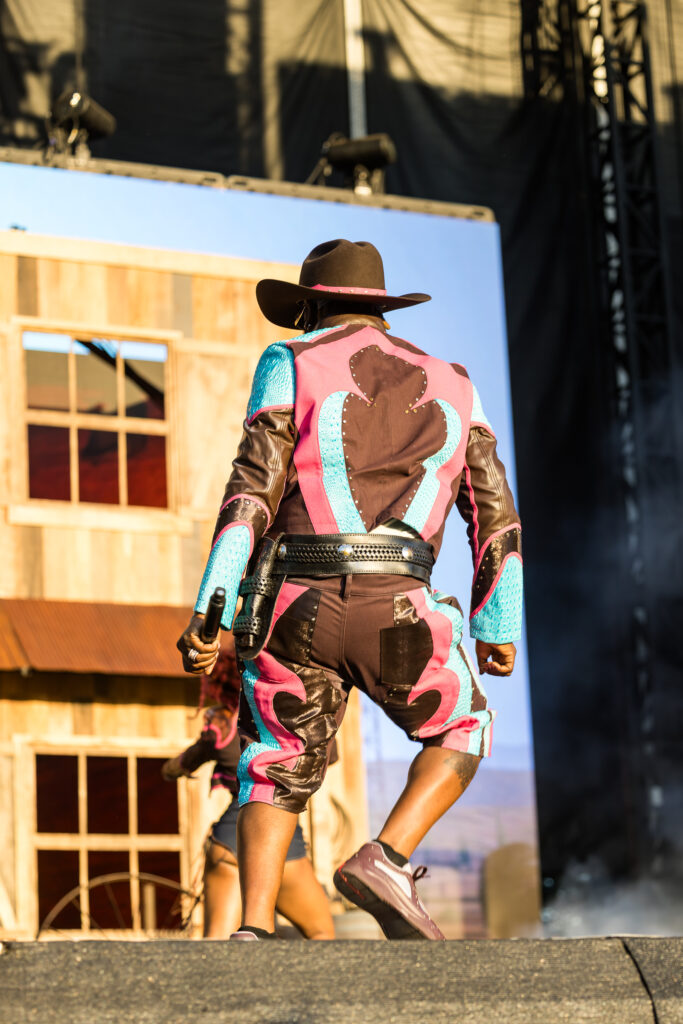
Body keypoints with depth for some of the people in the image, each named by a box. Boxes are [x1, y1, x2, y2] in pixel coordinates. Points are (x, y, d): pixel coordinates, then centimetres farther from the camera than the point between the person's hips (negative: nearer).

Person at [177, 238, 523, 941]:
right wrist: (499, 628, 28)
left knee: (277, 773, 17)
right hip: (394, 611, 0)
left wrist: (208, 612, -7)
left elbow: (253, 490, -2)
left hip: (293, 605, 0)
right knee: (461, 735, 25)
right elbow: (496, 514, 19)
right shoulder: (449, 386, 21)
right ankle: (385, 862, 1)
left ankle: (252, 931, -3)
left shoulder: (291, 367, 11)